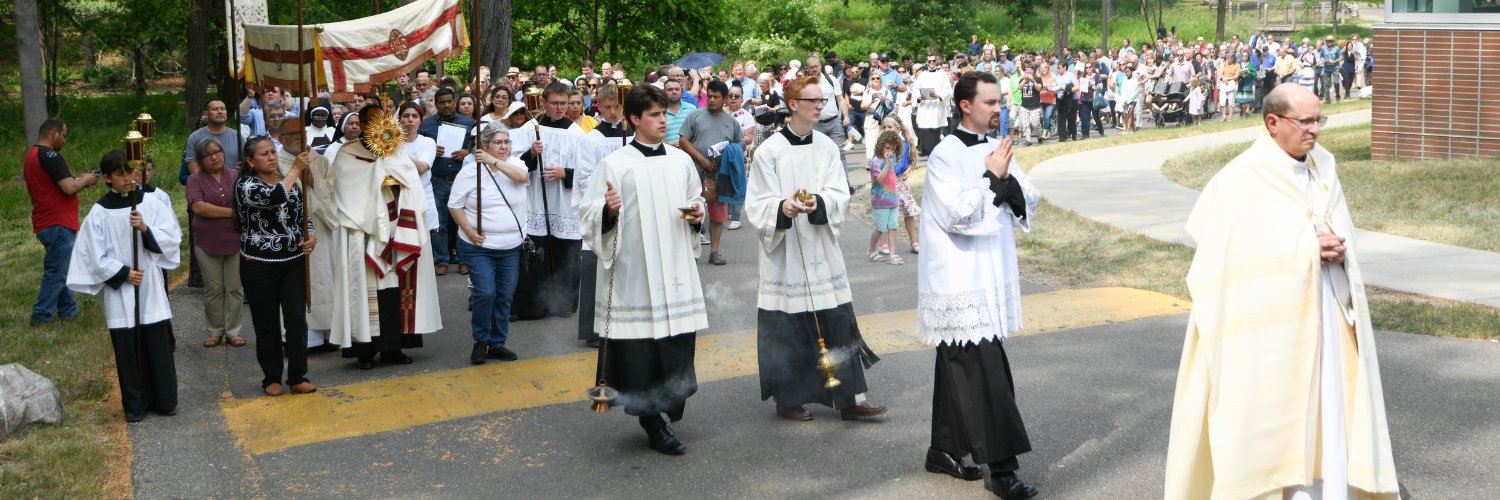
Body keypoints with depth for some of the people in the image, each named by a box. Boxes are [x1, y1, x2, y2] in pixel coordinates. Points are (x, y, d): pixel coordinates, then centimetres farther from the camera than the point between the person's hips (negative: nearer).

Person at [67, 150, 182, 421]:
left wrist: (146, 229, -18)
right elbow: (95, 256, -3)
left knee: (159, 345, 4)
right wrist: (123, 273, -10)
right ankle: (134, 405, 15)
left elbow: (173, 238, -4)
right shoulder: (99, 213, -3)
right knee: (127, 348, 5)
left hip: (151, 287, 1)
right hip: (118, 288, -1)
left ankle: (164, 399, 17)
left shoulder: (151, 204, 0)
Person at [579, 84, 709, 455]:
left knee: (677, 340, 5)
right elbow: (590, 217, -5)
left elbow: (696, 202, 22)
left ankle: (666, 407, 27)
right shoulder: (614, 164, -3)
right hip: (634, 272, -4)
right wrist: (608, 211, -26)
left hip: (676, 271, 4)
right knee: (641, 346, -1)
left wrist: (697, 215, 1)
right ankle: (653, 422, 12)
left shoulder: (681, 160, 10)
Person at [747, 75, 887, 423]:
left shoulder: (827, 147, 6)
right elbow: (758, 206, -8)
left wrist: (817, 203, -24)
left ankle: (850, 399, 12)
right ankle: (788, 399, 20)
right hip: (785, 254, -3)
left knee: (838, 327, 4)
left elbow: (840, 195, -2)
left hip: (822, 252, 4)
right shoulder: (769, 151, -6)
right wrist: (783, 208, -29)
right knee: (787, 331, 4)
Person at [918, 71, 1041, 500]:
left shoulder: (995, 150, 10)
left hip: (991, 277, 8)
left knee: (959, 369, 15)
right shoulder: (945, 155, -12)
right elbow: (959, 214, -20)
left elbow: (1029, 202, 8)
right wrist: (992, 178, -14)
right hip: (961, 281, -8)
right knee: (985, 374, -8)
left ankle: (944, 451, 25)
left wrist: (1007, 181, -10)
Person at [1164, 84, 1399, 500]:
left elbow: (1343, 233, 12)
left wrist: (1338, 250, -11)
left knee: (1328, 410, 9)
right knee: (1271, 414, 2)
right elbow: (1237, 255, -15)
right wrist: (1308, 247, -16)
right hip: (1270, 321, -6)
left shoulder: (1323, 167, 7)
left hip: (1325, 316, 6)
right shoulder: (1243, 179, -13)